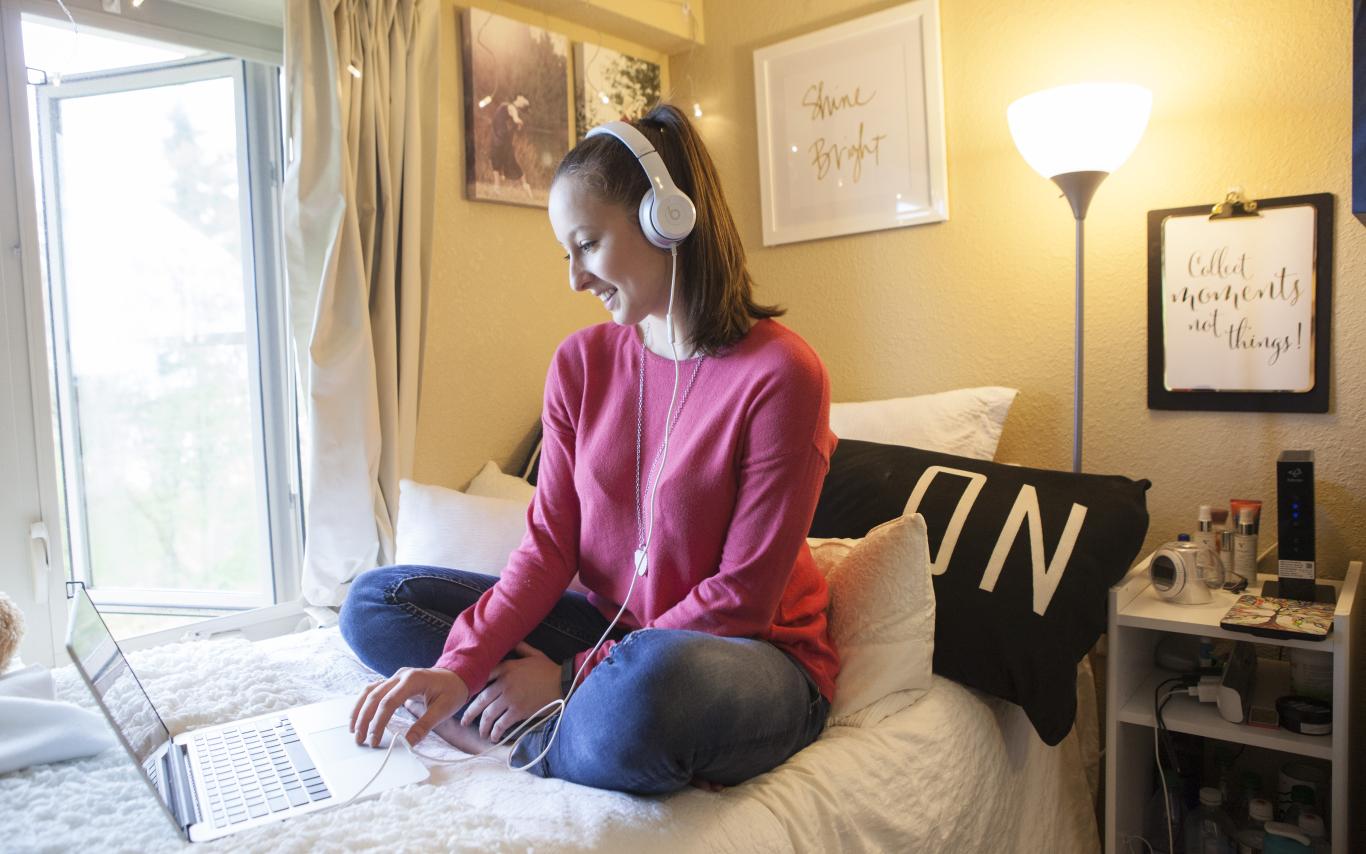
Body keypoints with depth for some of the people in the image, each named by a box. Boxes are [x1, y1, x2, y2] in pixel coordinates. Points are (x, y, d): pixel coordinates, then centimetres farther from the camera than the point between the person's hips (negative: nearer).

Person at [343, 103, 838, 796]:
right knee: (373, 602, -1)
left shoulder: (781, 374, -17)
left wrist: (571, 677, -16)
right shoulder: (581, 362, 1)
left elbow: (742, 596, -16)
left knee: (649, 676, -42)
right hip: (612, 630, 6)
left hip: (755, 655, -6)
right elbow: (550, 542, -1)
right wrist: (460, 665, -15)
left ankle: (536, 741, -8)